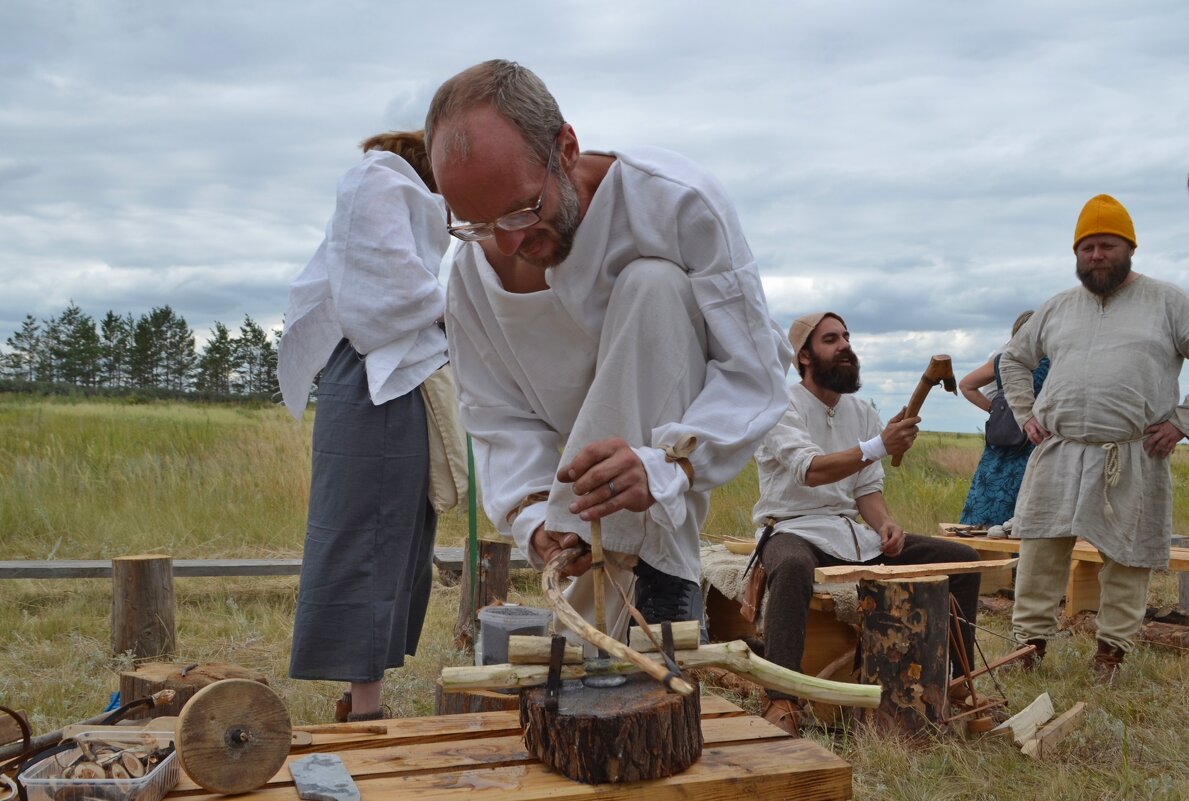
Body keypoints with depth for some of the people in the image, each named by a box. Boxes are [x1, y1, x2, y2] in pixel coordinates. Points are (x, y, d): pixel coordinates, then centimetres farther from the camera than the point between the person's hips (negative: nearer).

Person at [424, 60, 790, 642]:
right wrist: (533, 516, -31)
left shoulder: (675, 201, -30)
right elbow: (501, 420, -12)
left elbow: (754, 374, -30)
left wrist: (664, 465, -46)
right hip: (593, 450, 3)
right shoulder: (473, 275, -17)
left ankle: (657, 568, -32)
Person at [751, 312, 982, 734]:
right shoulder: (782, 407, -9)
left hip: (851, 531, 7)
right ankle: (782, 701, -42)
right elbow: (809, 471, -27)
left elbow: (868, 487, 11)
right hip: (793, 529, -7)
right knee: (793, 567, -44)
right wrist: (879, 446, -39)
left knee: (962, 559, -3)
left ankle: (953, 680, 7)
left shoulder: (861, 411, 12)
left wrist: (885, 524, -11)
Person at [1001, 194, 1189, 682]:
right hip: (1057, 454, 3)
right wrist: (1025, 415, 13)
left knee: (1126, 558, 3)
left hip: (1132, 458, -2)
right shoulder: (1057, 308, 14)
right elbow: (1014, 358, 24)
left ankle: (1112, 650, 14)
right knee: (1041, 551, 0)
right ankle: (1030, 642, 8)